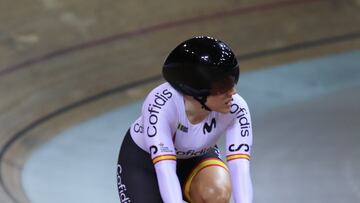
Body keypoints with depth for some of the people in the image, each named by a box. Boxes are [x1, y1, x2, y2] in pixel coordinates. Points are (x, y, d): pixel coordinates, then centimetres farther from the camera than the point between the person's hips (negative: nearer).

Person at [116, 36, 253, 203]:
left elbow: (240, 168, -37)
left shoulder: (235, 109, -29)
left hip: (195, 158, 2)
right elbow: (165, 171, -43)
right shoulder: (160, 104, -36)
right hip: (142, 160, -2)